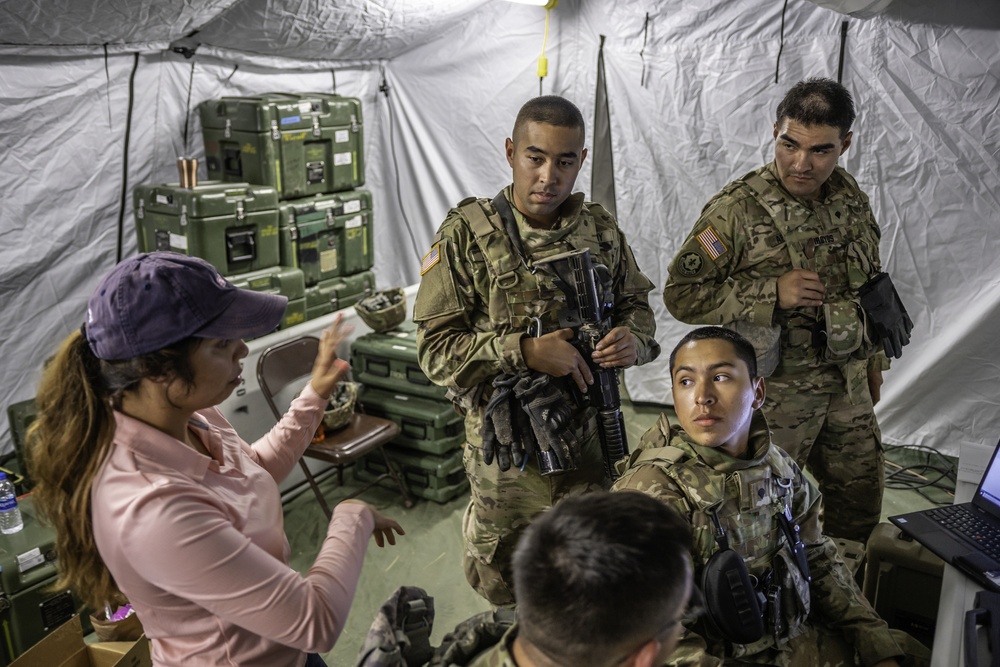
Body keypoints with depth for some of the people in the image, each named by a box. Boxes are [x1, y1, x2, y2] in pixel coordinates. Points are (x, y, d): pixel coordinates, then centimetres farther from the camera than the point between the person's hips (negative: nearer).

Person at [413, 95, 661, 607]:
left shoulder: (601, 230, 0)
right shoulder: (467, 235, -12)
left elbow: (635, 305, 12)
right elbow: (435, 348, -14)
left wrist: (632, 339, -12)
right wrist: (524, 351, -25)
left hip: (589, 443, 3)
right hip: (506, 453, -3)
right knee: (503, 588, 18)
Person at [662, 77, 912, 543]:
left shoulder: (851, 199, 3)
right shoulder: (737, 209, -18)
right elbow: (681, 294, -18)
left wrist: (873, 360, 19)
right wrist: (772, 292, -25)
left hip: (849, 383, 7)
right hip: (777, 390, -6)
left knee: (861, 501, 19)